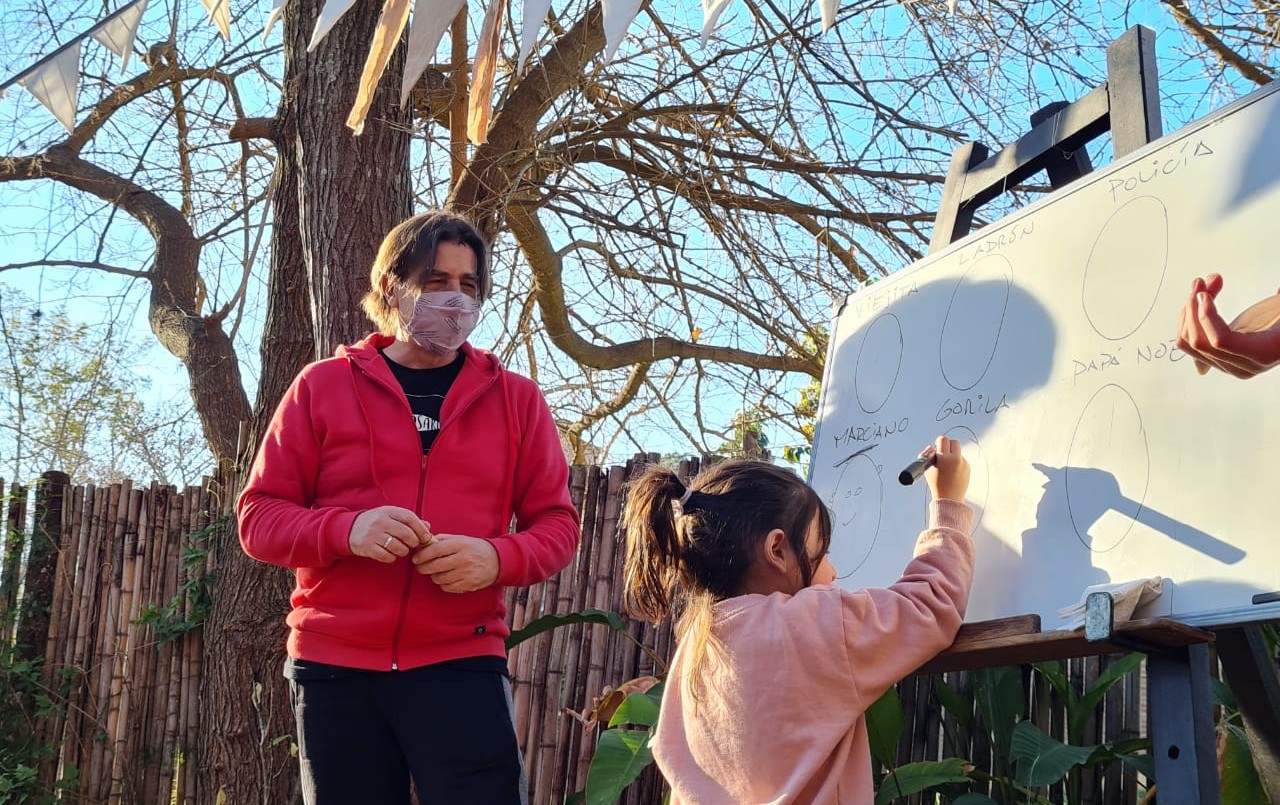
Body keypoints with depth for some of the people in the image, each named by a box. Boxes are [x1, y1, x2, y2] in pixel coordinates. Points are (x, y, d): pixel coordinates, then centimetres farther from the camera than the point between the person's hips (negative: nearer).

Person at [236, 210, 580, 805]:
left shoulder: (515, 399, 8)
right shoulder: (321, 386, 5)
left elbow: (556, 523, 8)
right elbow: (259, 516, 3)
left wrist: (498, 558, -15)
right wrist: (346, 530, -17)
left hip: (462, 665, 0)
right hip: (335, 668, 1)